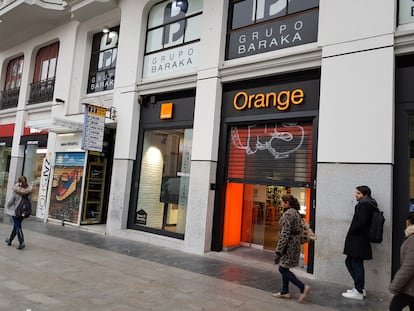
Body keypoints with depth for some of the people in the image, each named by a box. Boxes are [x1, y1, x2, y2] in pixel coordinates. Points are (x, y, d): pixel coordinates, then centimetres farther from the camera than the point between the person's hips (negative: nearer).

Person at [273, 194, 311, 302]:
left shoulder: (288, 214, -19)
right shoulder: (296, 212, 11)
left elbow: (285, 234, -23)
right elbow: (297, 230, 16)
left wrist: (278, 251, -20)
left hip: (288, 244, -10)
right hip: (295, 243, 10)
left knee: (283, 269, 1)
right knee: (284, 268, 16)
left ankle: (303, 287, -1)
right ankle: (285, 292, 24)